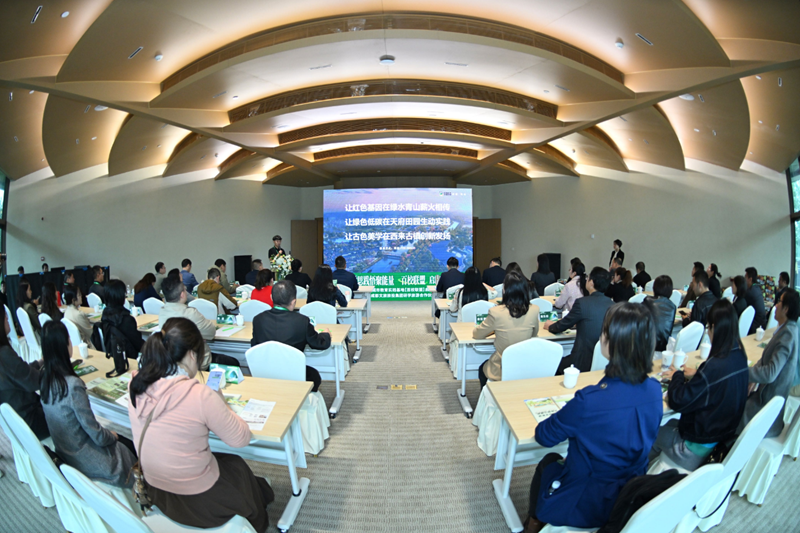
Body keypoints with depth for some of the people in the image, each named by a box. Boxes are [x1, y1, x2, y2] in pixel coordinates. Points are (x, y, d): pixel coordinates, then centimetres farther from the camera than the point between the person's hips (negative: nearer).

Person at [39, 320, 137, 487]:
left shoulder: (44, 378, -7)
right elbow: (96, 434, -21)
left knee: (126, 442, 18)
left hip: (63, 451, 8)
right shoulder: (73, 385, -32)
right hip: (83, 458, -8)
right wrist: (112, 436, -5)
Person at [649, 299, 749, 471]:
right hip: (728, 430, 8)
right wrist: (695, 375, 9)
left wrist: (677, 376, -8)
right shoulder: (740, 357, -7)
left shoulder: (714, 366, -33)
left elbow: (677, 402, -24)